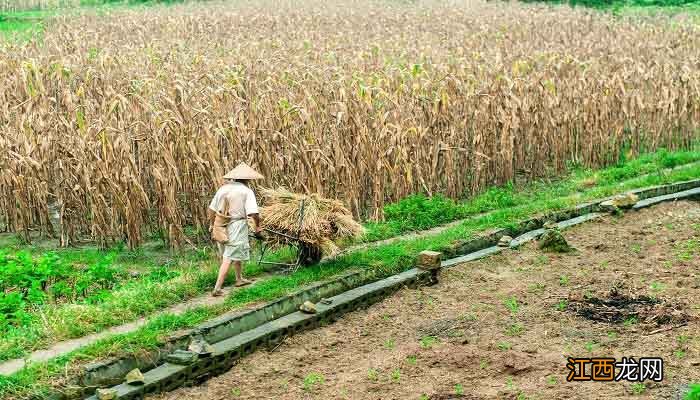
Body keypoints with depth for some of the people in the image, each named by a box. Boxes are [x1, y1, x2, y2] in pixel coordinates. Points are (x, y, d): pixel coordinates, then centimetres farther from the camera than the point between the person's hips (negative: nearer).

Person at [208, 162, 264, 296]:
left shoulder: (223, 189, 7)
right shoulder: (247, 191, -10)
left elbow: (212, 209, 13)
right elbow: (253, 213, -16)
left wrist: (211, 224, 27)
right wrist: (257, 226, 1)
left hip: (221, 227, 7)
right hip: (237, 226, -7)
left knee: (238, 254, 26)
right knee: (228, 258, -4)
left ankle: (239, 279, 41)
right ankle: (217, 288, -8)